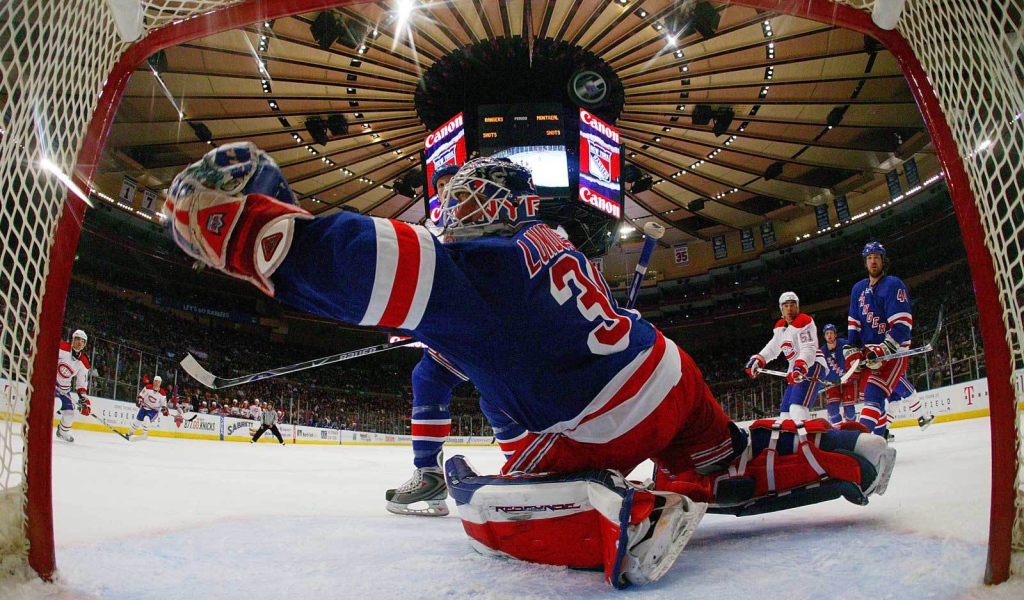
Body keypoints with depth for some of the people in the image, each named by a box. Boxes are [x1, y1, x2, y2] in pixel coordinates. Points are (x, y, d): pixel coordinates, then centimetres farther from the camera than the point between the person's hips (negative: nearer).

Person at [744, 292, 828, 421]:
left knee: (797, 407, -30)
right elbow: (772, 348, 25)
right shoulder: (780, 326, 17)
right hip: (796, 371, 9)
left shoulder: (803, 322, -9)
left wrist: (800, 367, -37)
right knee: (785, 412, 9)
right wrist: (757, 360, 10)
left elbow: (809, 349, -21)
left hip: (812, 366, -9)